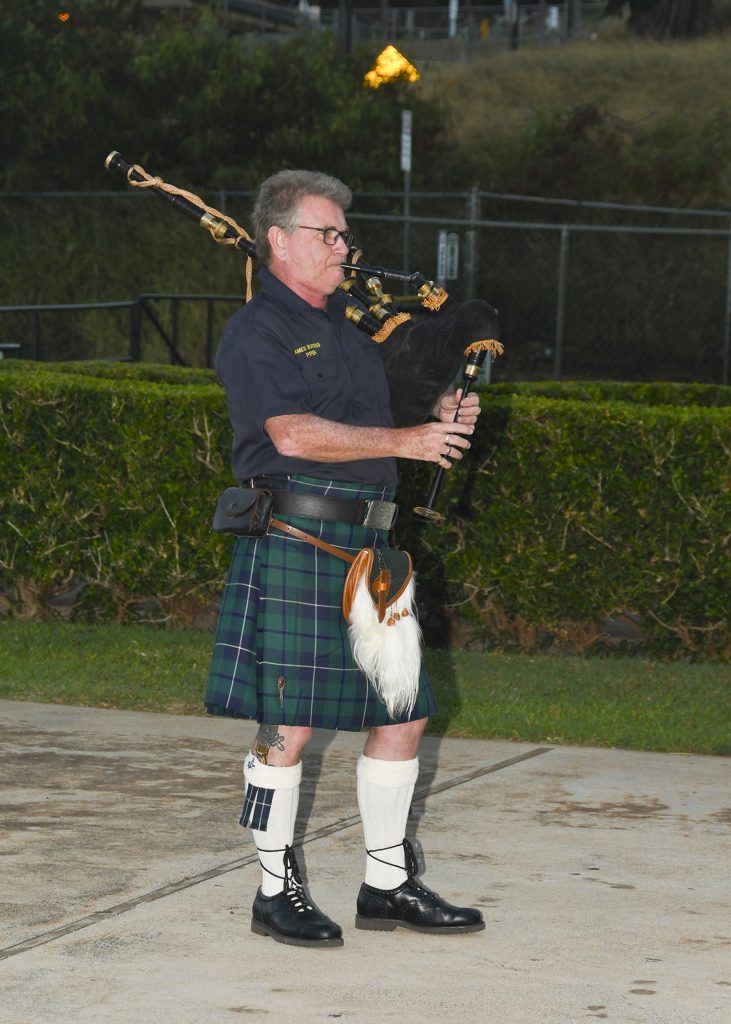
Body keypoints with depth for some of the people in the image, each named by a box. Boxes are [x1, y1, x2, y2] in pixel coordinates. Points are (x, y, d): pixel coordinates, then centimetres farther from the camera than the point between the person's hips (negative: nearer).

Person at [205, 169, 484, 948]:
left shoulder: (348, 323, 19)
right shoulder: (255, 333, -7)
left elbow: (377, 415, 28)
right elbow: (295, 435, -19)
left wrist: (442, 413, 6)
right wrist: (407, 441, -18)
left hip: (366, 547, 8)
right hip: (292, 546, -8)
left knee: (401, 713, 8)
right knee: (288, 725, -5)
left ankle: (387, 886, 18)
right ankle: (277, 892, 7)